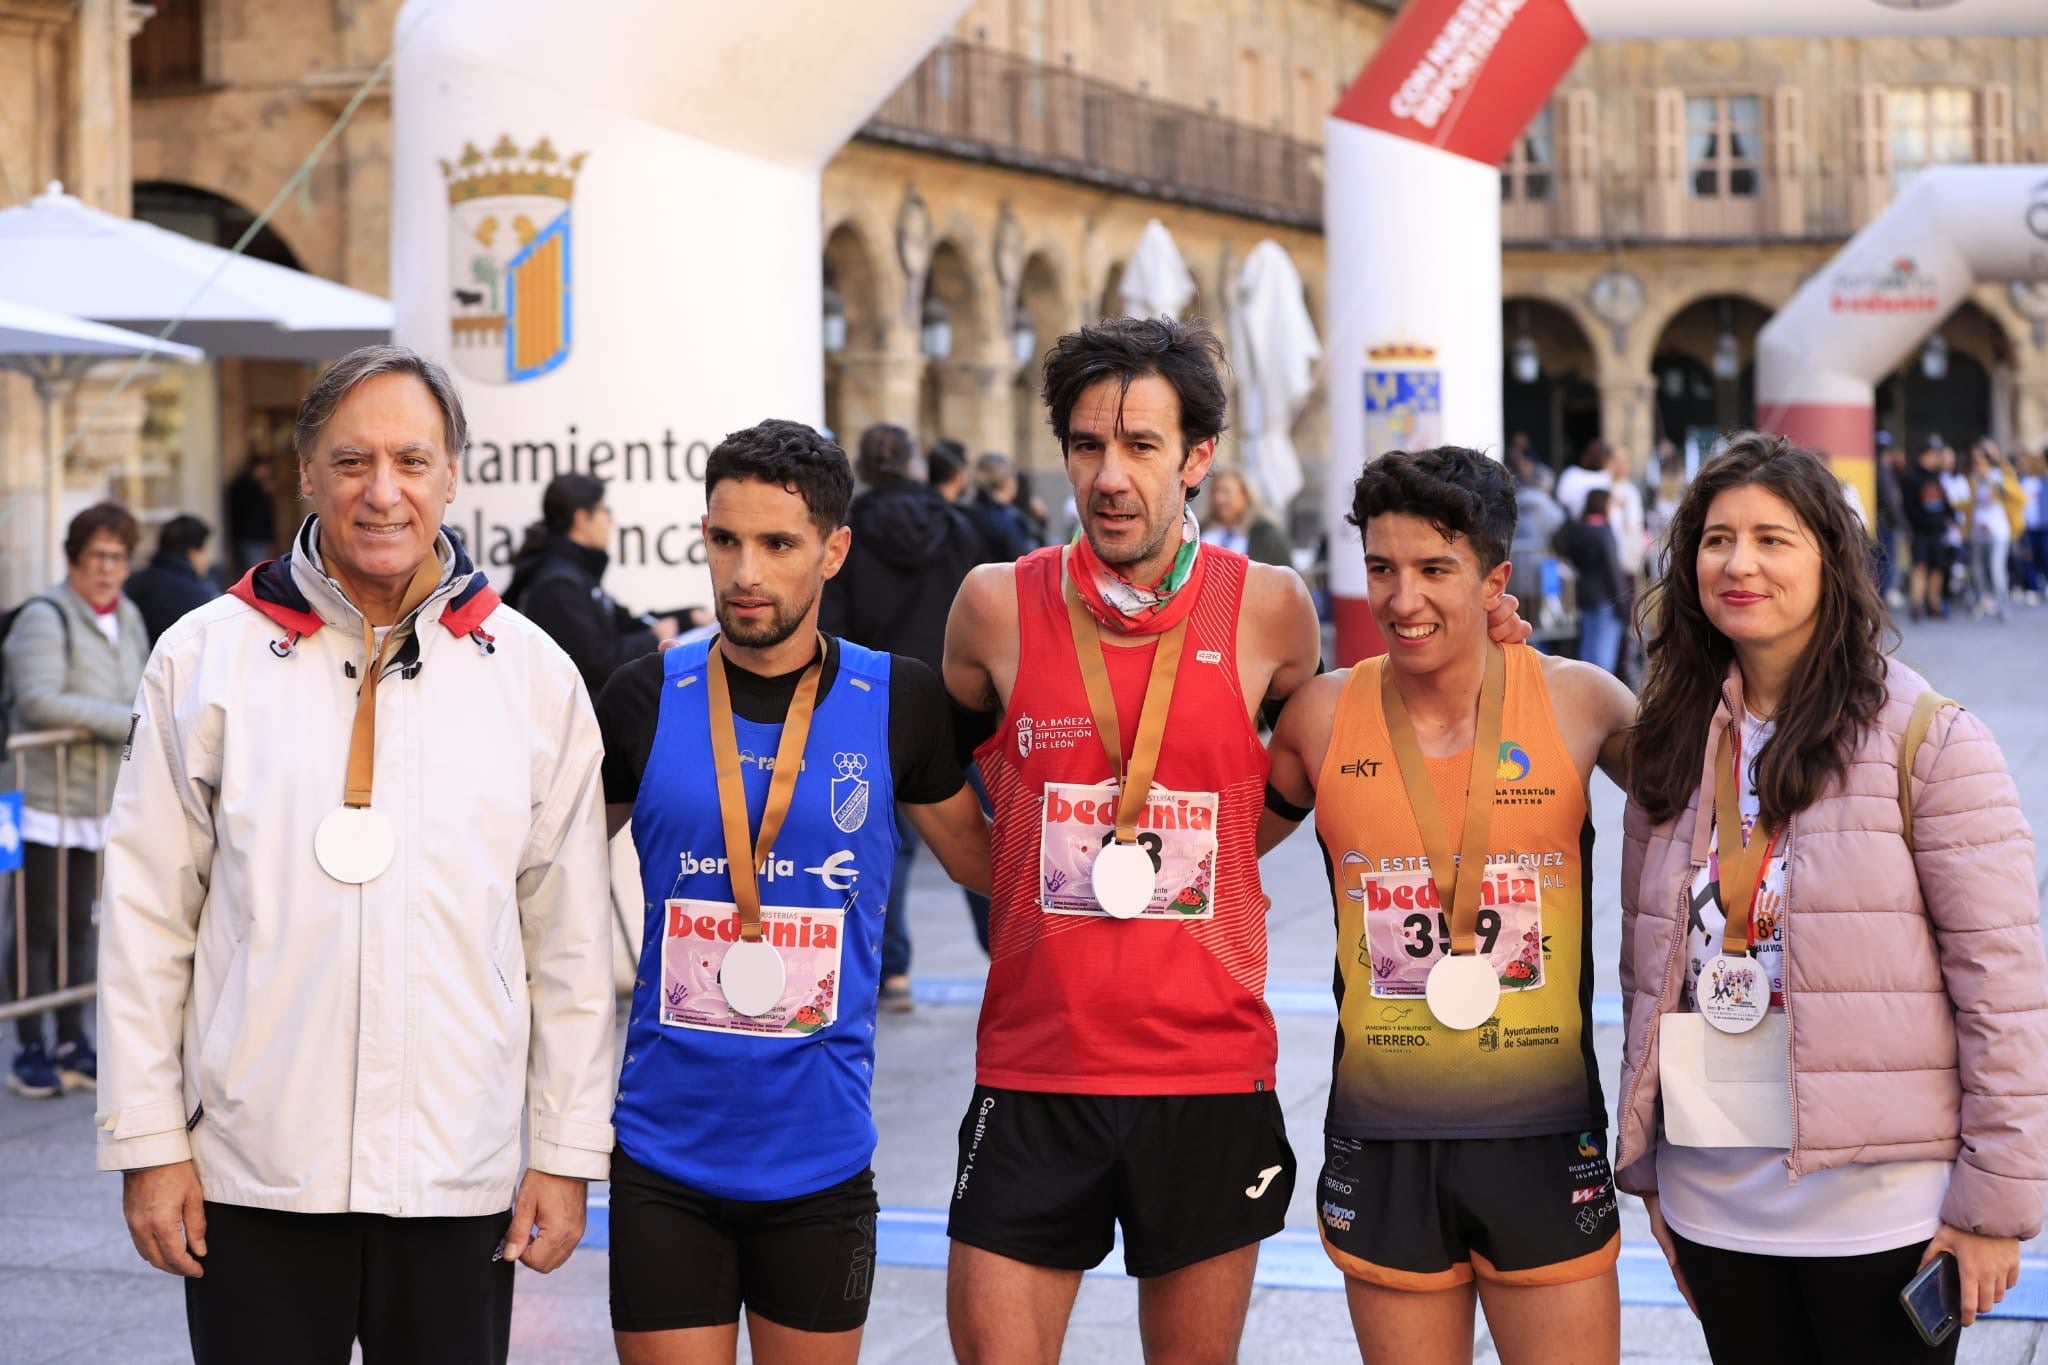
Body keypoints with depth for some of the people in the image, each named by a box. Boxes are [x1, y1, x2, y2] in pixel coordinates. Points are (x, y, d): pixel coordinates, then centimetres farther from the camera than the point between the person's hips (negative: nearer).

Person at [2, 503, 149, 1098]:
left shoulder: (127, 619, 12)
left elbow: (139, 693, 28)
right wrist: (123, 723, -26)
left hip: (95, 801, 7)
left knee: (77, 925, 11)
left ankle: (72, 1045, 18)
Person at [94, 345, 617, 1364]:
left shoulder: (533, 675, 5)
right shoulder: (205, 658, 2)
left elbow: (570, 939, 6)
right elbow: (147, 922, 3)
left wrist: (568, 1152, 3)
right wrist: (148, 1142, -1)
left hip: (461, 1180, 1)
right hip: (254, 1174, -1)